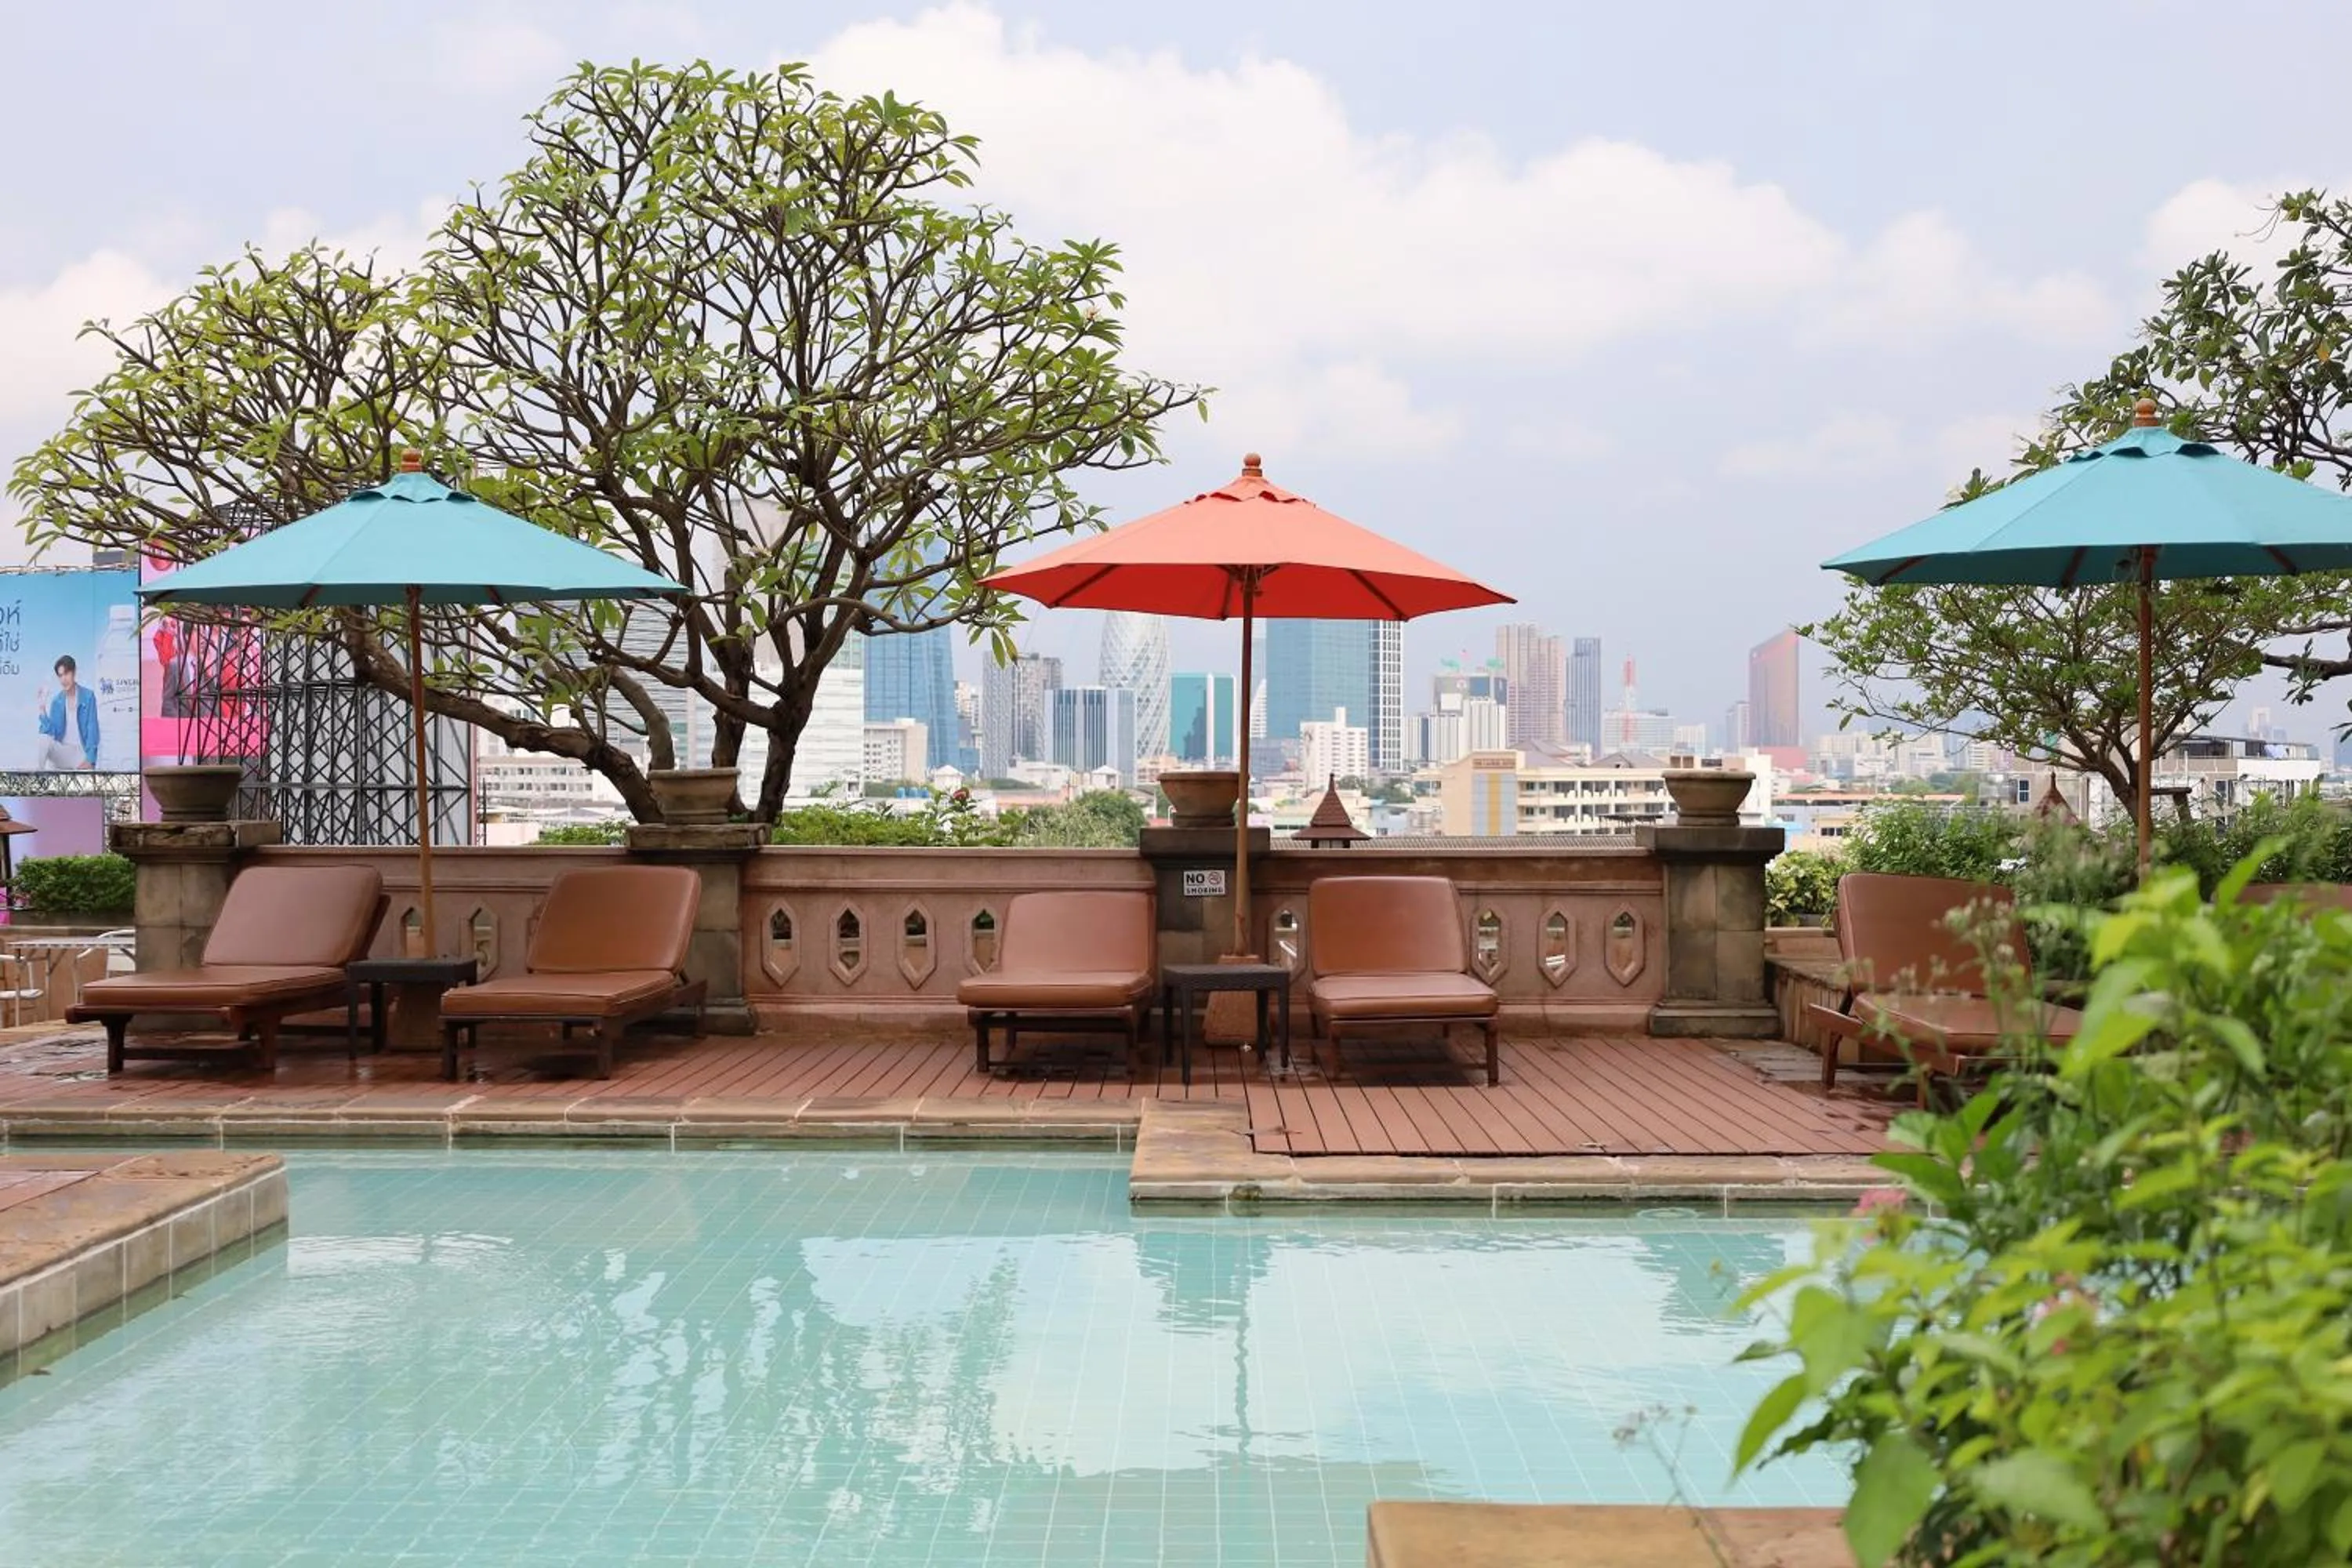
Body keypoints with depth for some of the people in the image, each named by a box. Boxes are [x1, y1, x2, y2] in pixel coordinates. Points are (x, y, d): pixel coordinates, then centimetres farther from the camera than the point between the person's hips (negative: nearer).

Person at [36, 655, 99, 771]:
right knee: (45, 738, -28)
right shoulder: (56, 702, 5)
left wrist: (90, 760, -16)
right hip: (62, 752, 2)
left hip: (82, 754, -2)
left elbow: (92, 730, -7)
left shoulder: (88, 696, -3)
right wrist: (42, 711, -16)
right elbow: (51, 732, -2)